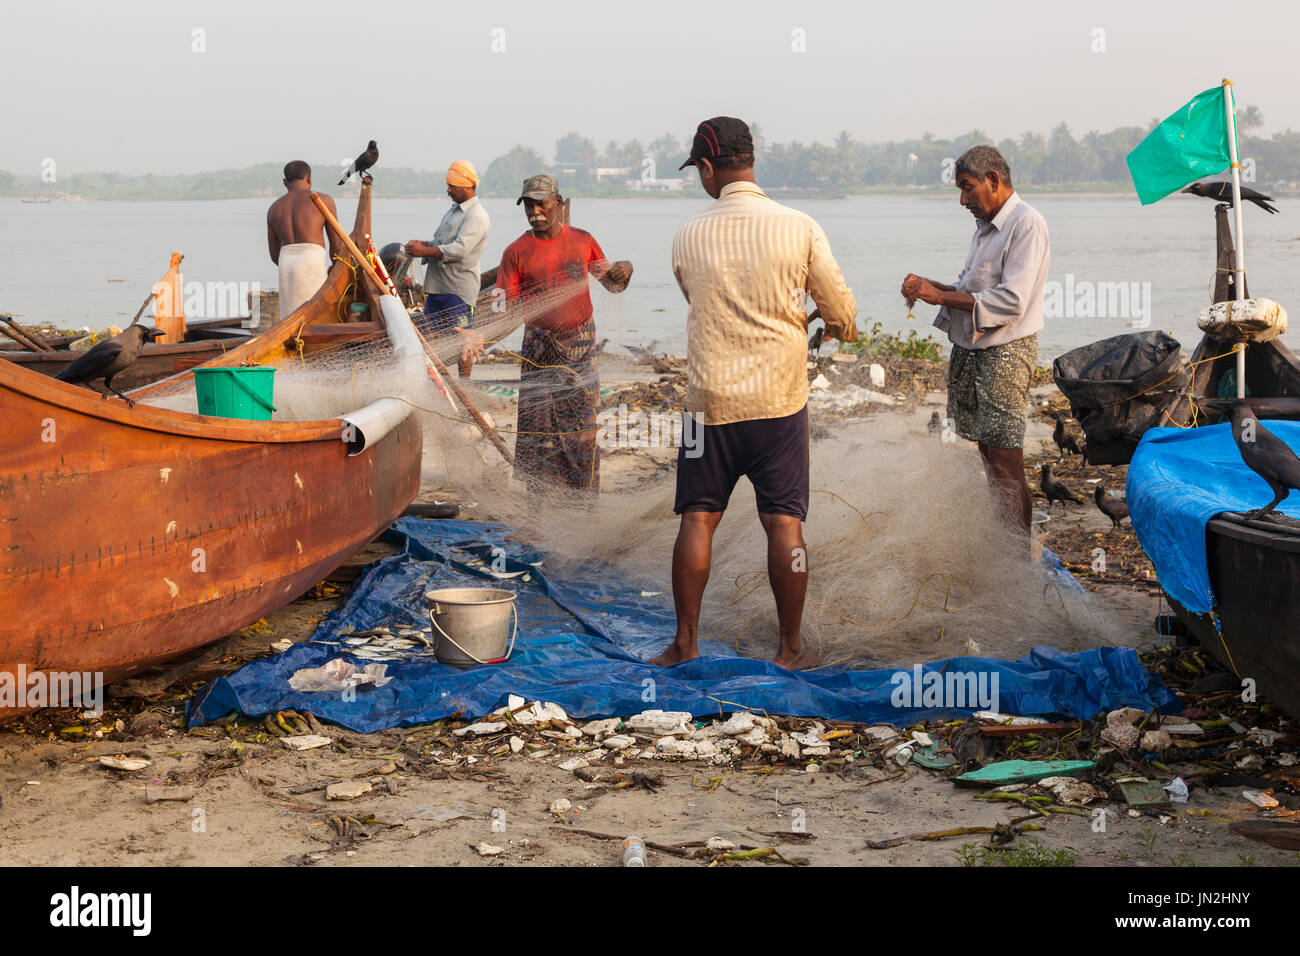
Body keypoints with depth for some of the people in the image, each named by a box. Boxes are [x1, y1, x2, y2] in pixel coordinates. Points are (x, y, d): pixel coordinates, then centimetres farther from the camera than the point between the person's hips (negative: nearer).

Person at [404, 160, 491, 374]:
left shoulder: (476, 216, -11)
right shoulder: (454, 210, 21)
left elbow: (460, 249, -21)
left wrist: (424, 250, -18)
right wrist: (422, 245, 6)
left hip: (459, 288, -9)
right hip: (437, 285, 10)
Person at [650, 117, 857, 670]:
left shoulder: (688, 236, -2)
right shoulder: (800, 229, -6)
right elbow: (840, 311, 1)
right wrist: (842, 328, 27)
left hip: (711, 400, 1)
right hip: (779, 399, 0)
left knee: (697, 518, 8)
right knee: (784, 522, 4)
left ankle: (685, 641, 9)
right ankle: (789, 647, 9)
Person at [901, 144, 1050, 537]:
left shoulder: (1026, 225, -13)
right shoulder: (986, 225, 17)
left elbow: (1011, 302, -21)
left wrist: (941, 296, -18)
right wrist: (931, 287, 4)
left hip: (1005, 353, -9)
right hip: (970, 350, 9)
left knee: (1005, 465, -10)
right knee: (988, 456, 12)